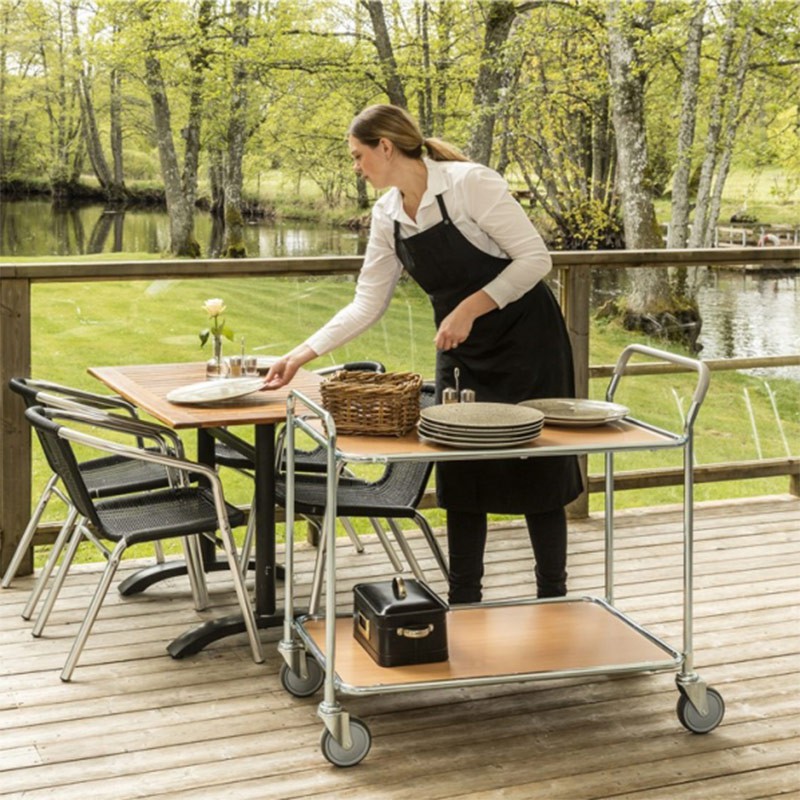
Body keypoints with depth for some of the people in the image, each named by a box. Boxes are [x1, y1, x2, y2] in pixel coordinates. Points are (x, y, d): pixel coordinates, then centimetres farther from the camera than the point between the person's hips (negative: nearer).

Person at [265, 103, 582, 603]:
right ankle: (464, 603, 18)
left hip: (525, 339, -6)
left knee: (535, 470, 2)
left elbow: (535, 258, -20)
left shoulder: (469, 183, -20)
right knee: (460, 475, 7)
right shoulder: (387, 215, 1)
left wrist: (470, 309, -25)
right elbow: (368, 303, 5)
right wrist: (303, 354, 0)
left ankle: (552, 600, 15)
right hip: (462, 352, 7)